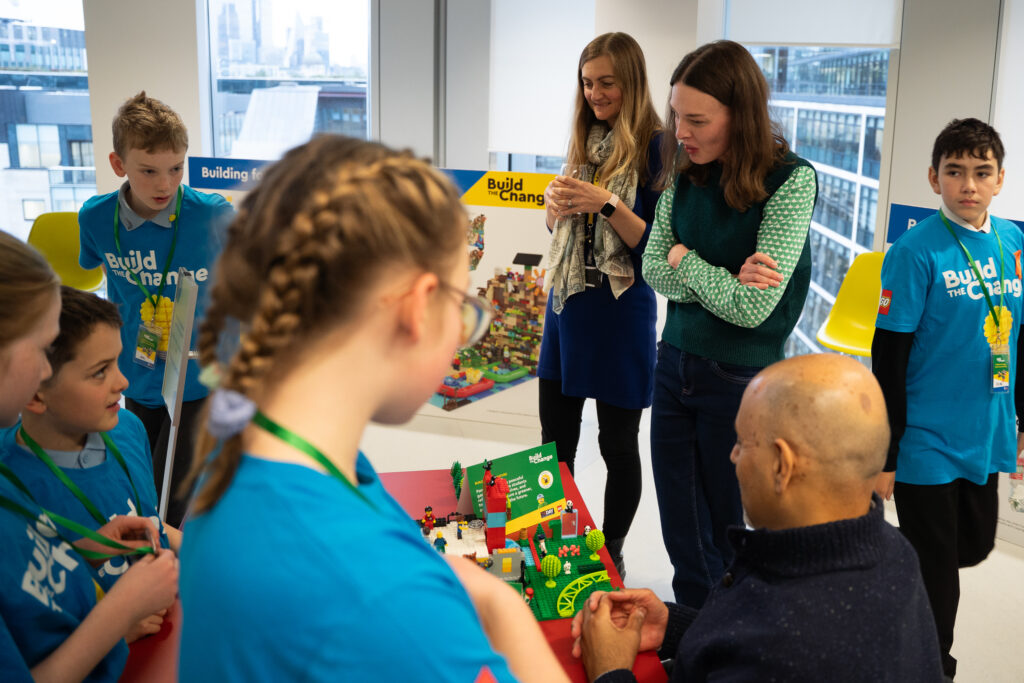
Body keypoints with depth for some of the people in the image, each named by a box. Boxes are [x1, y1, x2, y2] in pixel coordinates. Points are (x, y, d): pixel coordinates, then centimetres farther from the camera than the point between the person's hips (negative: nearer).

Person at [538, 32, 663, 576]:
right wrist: (555, 204, -4)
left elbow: (656, 244, -15)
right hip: (566, 302, 7)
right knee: (555, 438, 15)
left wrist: (606, 203, -25)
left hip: (621, 310, -7)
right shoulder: (584, 141, 9)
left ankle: (611, 553, 25)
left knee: (618, 443, 7)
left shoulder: (655, 148, -12)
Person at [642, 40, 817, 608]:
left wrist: (687, 262, -9)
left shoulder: (790, 181, -18)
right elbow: (653, 267, -1)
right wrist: (723, 280, -16)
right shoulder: (684, 173, 0)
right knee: (680, 533, 16)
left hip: (742, 378, -5)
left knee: (727, 535, 13)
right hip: (675, 363, 5)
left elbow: (752, 307, -21)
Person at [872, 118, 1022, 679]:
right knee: (935, 572, 6)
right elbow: (888, 360, -14)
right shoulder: (915, 252, -15)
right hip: (927, 441, -6)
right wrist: (884, 456, -13)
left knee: (974, 546, 21)